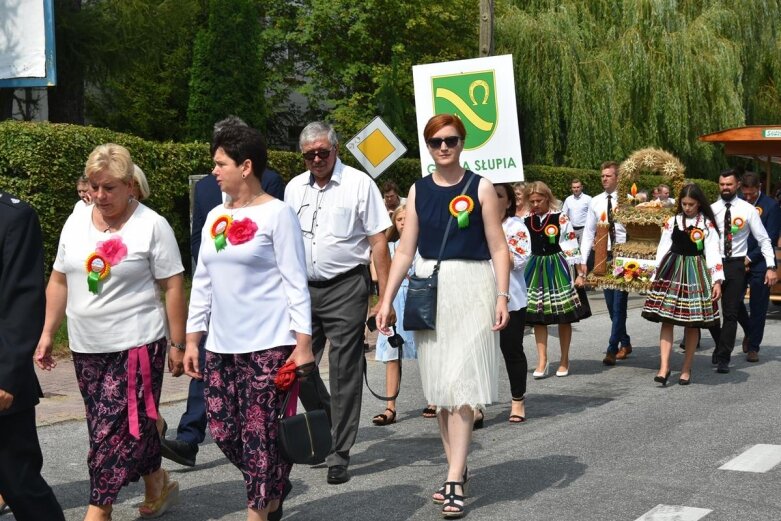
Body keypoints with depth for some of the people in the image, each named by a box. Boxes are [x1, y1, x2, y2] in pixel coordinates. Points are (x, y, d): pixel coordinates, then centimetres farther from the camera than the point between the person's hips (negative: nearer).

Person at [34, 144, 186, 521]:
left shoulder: (152, 226, -7)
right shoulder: (76, 223, 8)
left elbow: (173, 288, -6)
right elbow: (59, 282, 14)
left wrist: (178, 345, -7)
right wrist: (47, 334, 11)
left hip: (136, 346, -5)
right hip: (86, 348, 5)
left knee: (112, 430, -5)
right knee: (133, 425, 13)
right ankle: (157, 486, 30)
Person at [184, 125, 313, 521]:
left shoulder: (276, 214, -5)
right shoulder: (215, 217, 13)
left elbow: (295, 282, -8)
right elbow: (202, 282, 16)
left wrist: (303, 343, -12)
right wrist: (192, 339, 13)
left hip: (268, 344, -6)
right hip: (221, 344, 6)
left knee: (258, 432, -3)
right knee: (222, 429, 6)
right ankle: (274, 488, 29)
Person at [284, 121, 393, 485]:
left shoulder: (359, 184, -3)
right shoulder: (294, 188, 11)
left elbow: (378, 244, -5)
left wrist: (385, 299, -10)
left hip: (345, 288, -5)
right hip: (303, 288, 5)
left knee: (344, 372, -2)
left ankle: (339, 455, 7)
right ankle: (327, 428, 29)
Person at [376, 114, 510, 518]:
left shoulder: (480, 188, 1)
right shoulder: (418, 191, 9)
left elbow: (498, 248, 0)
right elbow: (405, 250, 8)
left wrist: (502, 296, -10)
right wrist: (387, 300, 2)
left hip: (471, 290, -4)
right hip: (428, 291, 4)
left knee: (460, 385, -9)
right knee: (440, 388, 7)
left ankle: (455, 481, -7)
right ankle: (457, 470, 19)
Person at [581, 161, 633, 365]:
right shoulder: (596, 202, 8)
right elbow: (589, 231, 9)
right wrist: (583, 259, 3)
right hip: (604, 256, 5)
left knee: (619, 303, -7)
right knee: (611, 304, 10)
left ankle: (612, 349, -6)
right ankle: (625, 343, 26)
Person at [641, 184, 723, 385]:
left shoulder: (707, 224, 2)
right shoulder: (672, 222, 7)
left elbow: (713, 253, -2)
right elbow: (663, 249, 8)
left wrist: (717, 280, -9)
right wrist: (656, 276, 7)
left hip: (695, 274, -1)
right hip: (671, 271, 1)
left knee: (692, 323, 4)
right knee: (666, 319, -7)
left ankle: (686, 369, 15)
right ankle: (664, 367, -8)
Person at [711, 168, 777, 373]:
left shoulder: (748, 210, -2)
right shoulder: (712, 209, 3)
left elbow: (764, 240, -1)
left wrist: (771, 266, -8)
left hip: (736, 265, -2)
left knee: (730, 313, -1)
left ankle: (723, 359, 4)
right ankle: (721, 349, 27)